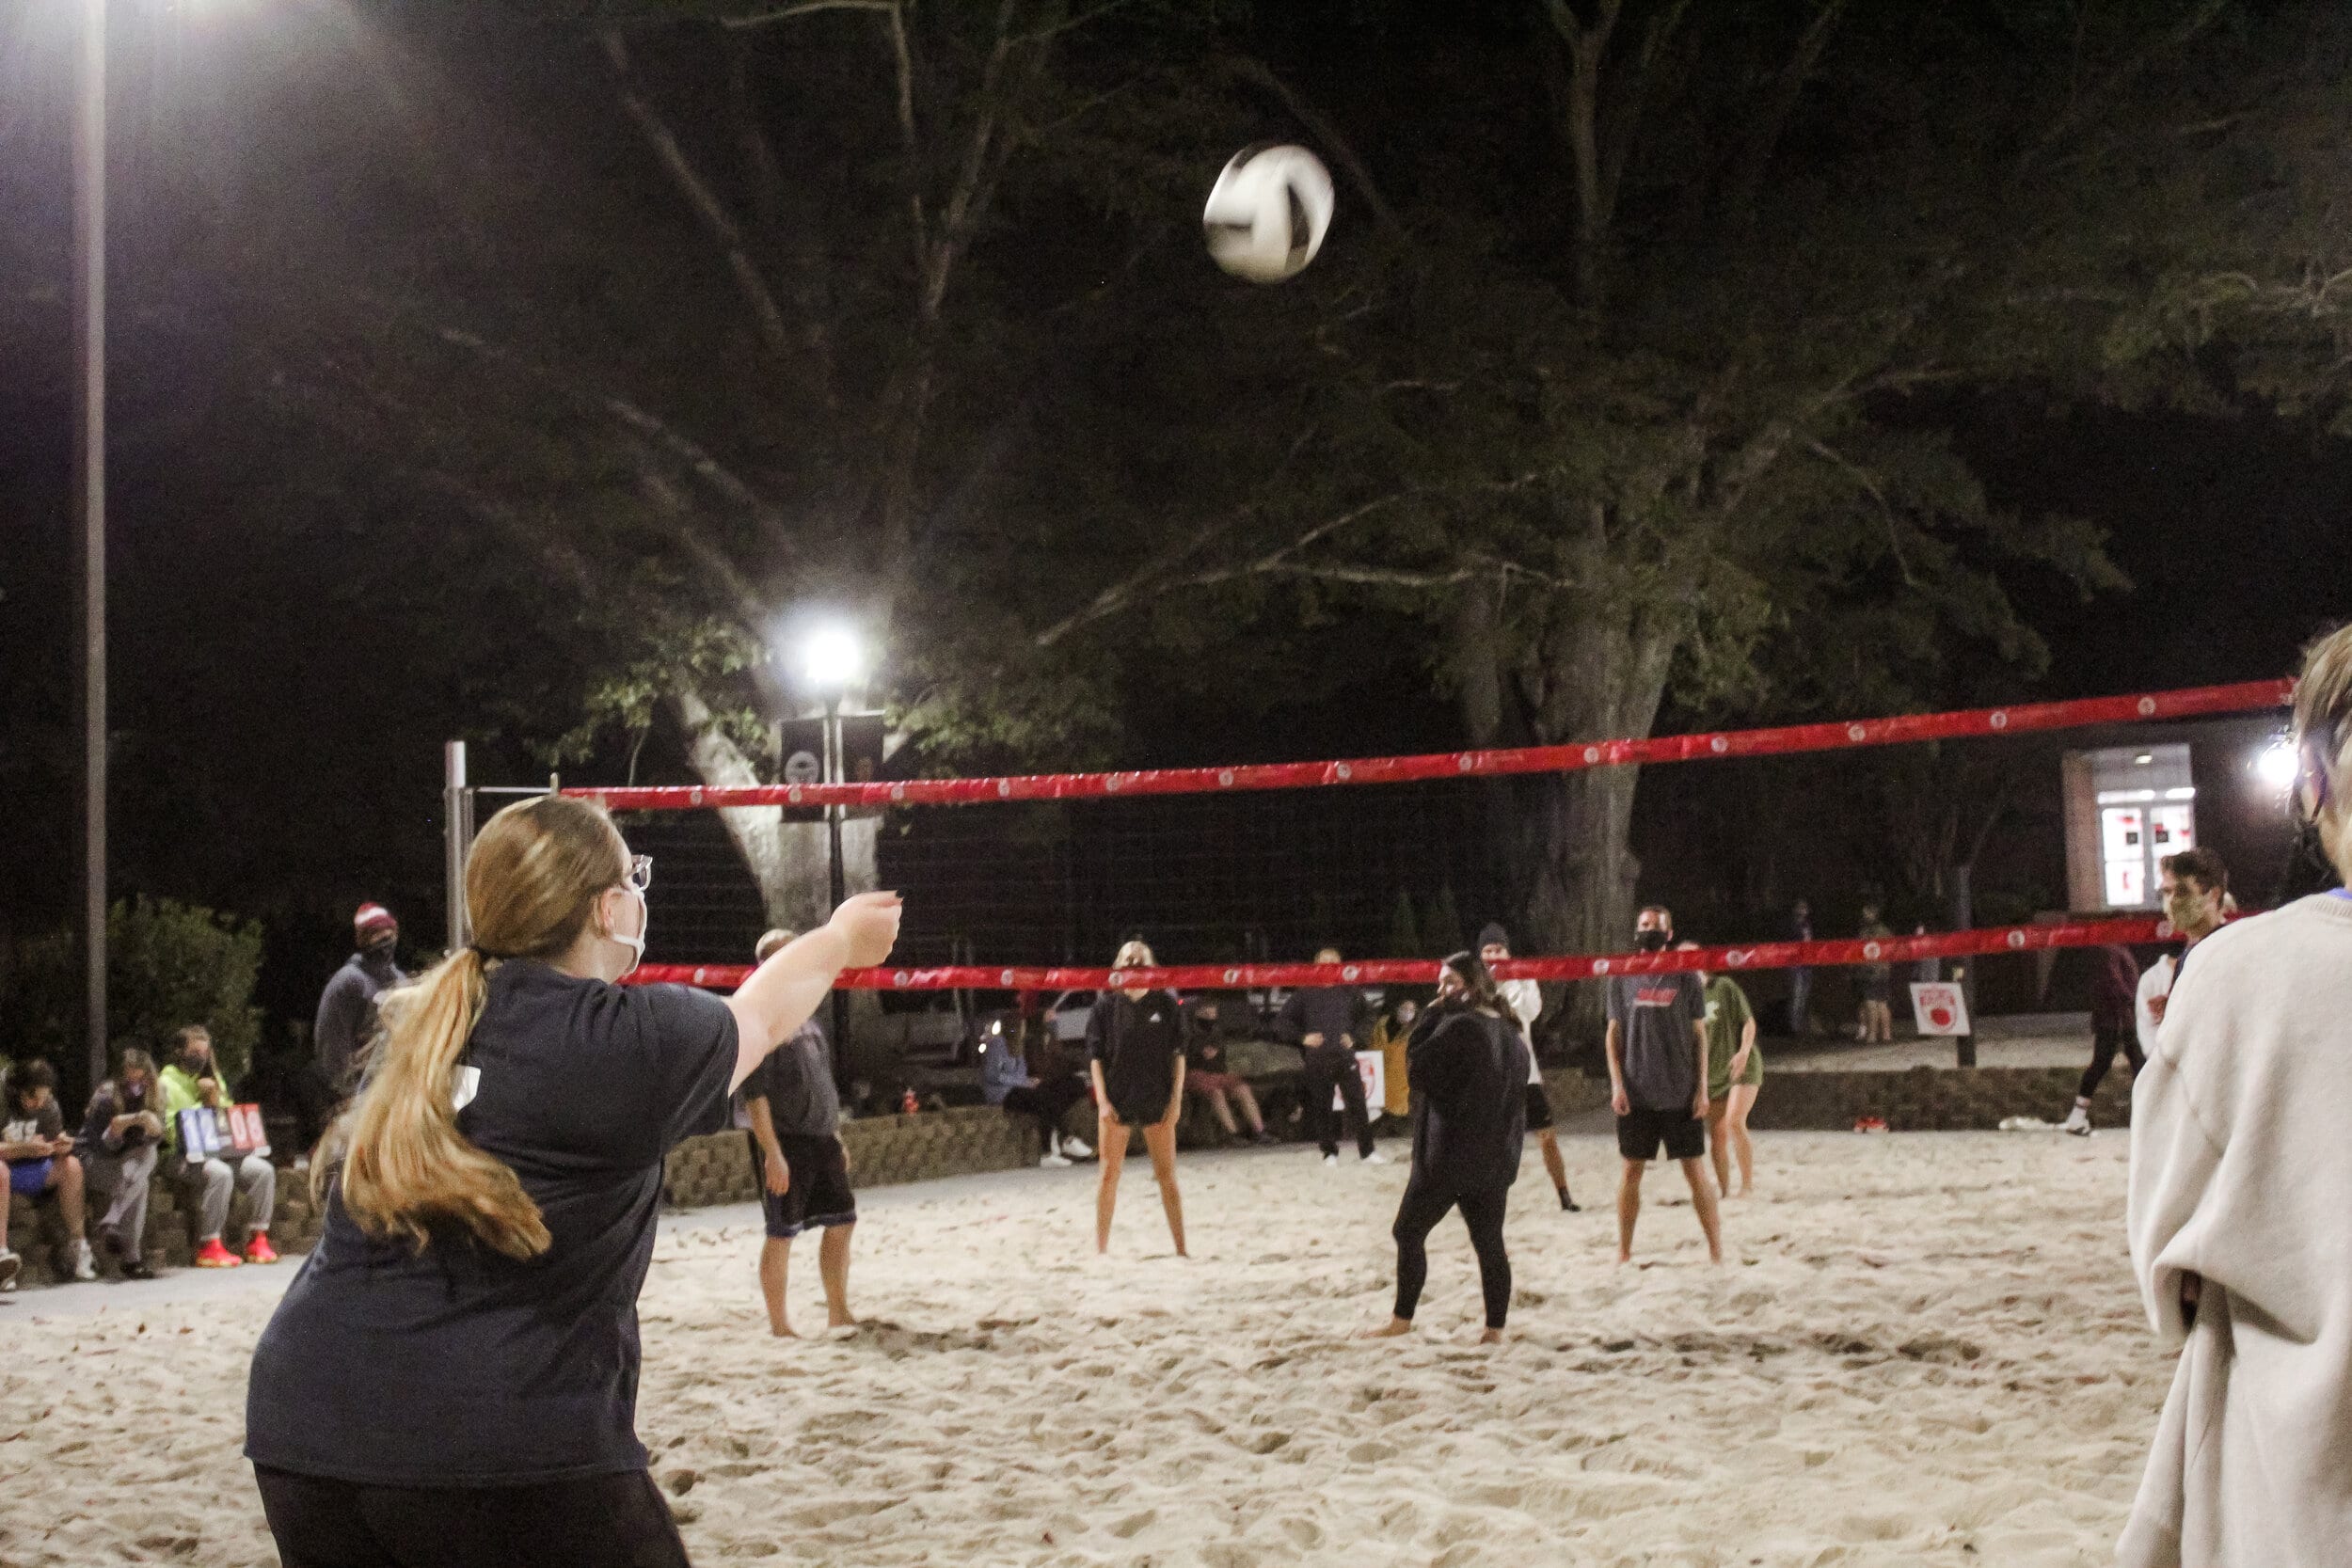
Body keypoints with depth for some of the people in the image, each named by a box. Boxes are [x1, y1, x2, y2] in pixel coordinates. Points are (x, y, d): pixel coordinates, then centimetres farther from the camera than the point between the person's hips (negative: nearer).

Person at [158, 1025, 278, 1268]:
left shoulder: (210, 1079, 20)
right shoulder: (167, 1084, -1)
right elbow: (170, 1131, -9)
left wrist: (215, 1099, 0)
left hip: (215, 1152, 7)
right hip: (181, 1156, -7)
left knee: (263, 1170, -17)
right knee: (220, 1173, -37)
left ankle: (257, 1240, -13)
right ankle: (209, 1246, -31)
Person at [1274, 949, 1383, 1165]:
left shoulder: (1349, 992, 8)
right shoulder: (1305, 993, 5)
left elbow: (1367, 1017, 18)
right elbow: (1281, 1022, 7)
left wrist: (1355, 1037, 2)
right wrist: (1303, 1037, -6)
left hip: (1345, 1057, 0)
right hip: (1317, 1059, 0)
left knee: (1357, 1104, -3)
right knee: (1321, 1107, 1)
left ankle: (1367, 1151, 2)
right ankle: (1330, 1153, 11)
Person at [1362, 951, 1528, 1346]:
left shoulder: (1458, 1026, -16)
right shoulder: (1512, 1034, 11)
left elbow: (1418, 1069, -11)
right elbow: (1517, 1102, 15)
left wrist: (1430, 1017, -5)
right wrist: (1508, 1158, 20)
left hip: (1448, 1156, -7)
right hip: (1496, 1161, 7)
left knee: (1409, 1232, 5)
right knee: (1489, 1242, 8)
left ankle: (1402, 1319, 9)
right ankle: (1496, 1328, 5)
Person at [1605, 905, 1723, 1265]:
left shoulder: (1685, 977, 2)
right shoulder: (1621, 978, 5)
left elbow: (1699, 1034, 3)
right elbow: (1614, 1033, 7)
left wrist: (1701, 1088, -2)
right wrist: (1617, 1084, -3)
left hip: (1680, 1094, -1)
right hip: (1636, 1095, 1)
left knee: (1695, 1169, 1)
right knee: (1632, 1170, 6)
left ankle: (1716, 1249, 8)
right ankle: (1623, 1252, 14)